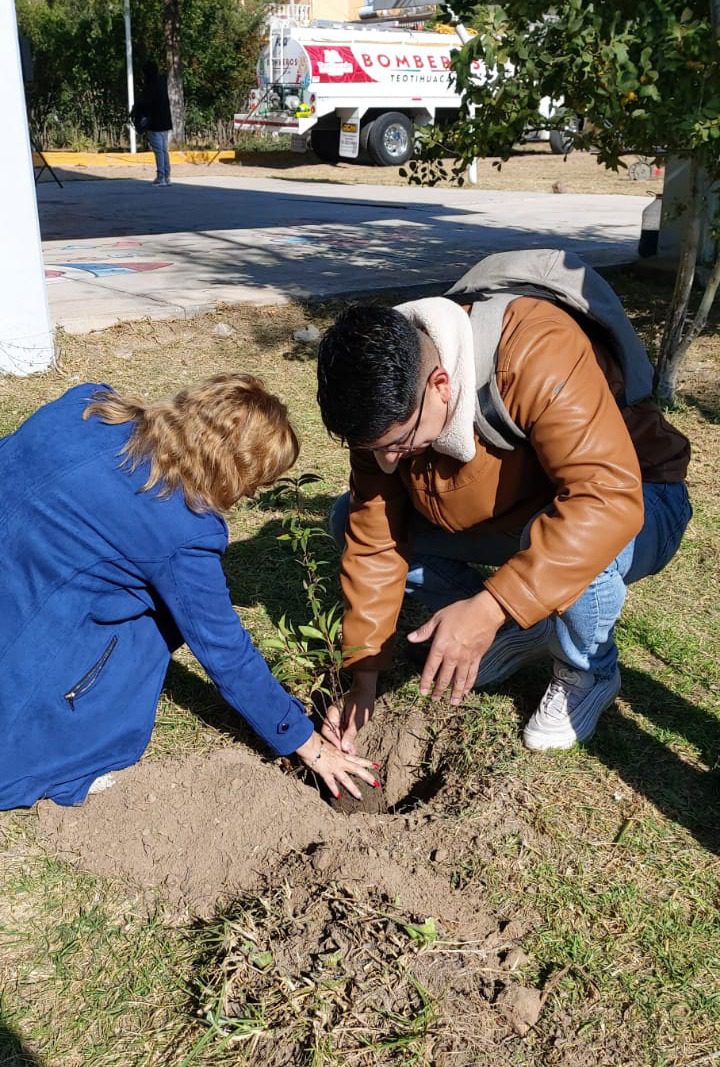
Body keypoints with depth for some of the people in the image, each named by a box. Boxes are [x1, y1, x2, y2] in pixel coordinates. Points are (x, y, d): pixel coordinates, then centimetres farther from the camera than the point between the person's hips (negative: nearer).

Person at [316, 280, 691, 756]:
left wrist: (488, 607, -50)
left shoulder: (536, 354, -37)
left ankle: (588, 674, -5)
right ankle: (521, 634, 6)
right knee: (350, 517, -7)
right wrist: (364, 678, -12)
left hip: (634, 502, -5)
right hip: (505, 517, 6)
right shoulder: (386, 406, -17)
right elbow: (375, 539, -13)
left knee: (576, 545, -41)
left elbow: (606, 500, -44)